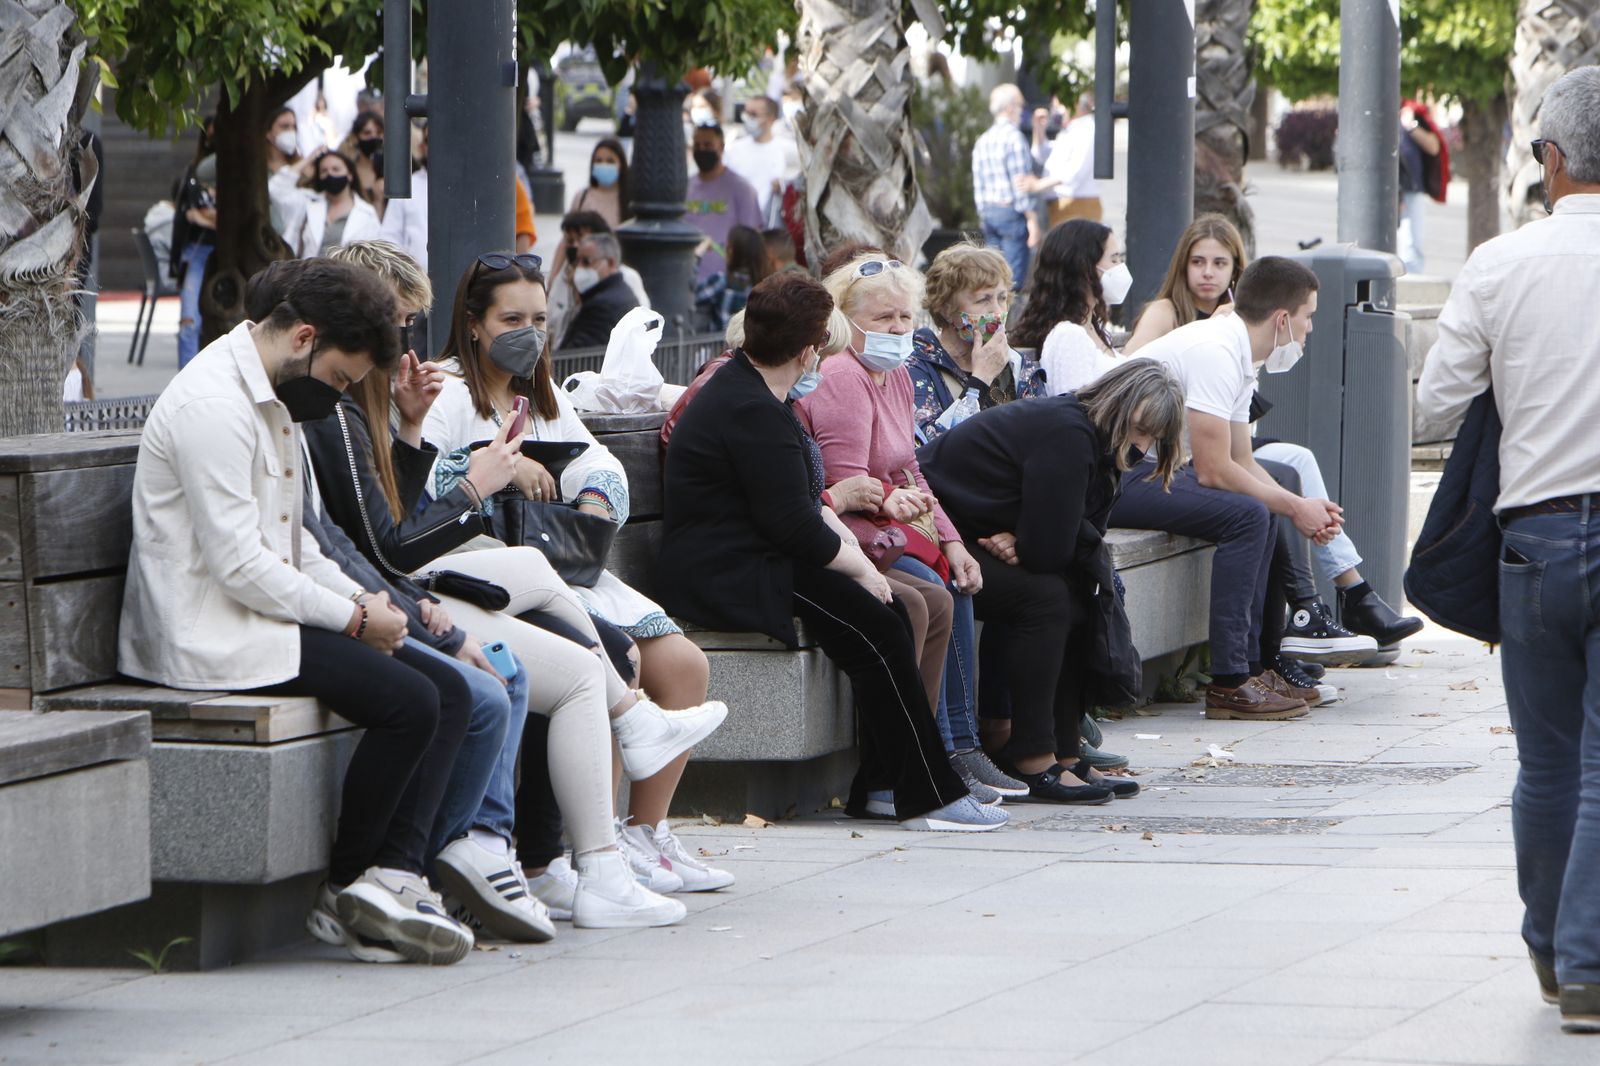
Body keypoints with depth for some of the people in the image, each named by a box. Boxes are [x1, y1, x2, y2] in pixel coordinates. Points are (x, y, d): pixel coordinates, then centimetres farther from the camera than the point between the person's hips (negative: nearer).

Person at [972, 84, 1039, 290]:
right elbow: (1020, 181, -14)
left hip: (989, 212, 8)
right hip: (1012, 211, -8)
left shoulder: (982, 141, 12)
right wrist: (1032, 219, -11)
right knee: (1013, 279, -7)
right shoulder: (1014, 136, -11)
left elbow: (978, 187, 14)